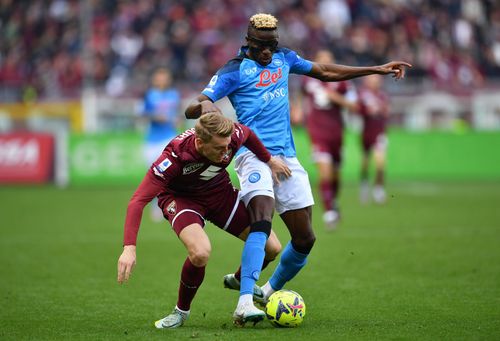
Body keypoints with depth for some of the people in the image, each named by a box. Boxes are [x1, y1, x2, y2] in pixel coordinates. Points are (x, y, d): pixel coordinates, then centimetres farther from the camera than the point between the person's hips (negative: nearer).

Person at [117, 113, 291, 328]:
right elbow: (138, 201, -39)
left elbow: (248, 134, 2)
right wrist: (129, 248, -49)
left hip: (220, 191, 5)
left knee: (271, 247, -6)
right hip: (181, 197, -5)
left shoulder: (232, 136, -26)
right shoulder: (174, 157, -38)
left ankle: (241, 281, 21)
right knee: (200, 252, -33)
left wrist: (269, 160, 16)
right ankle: (181, 311, -7)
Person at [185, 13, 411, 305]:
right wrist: (204, 106, -33)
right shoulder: (234, 70, -2)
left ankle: (270, 292, 26)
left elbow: (325, 72, 29)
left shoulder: (284, 58, 15)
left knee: (305, 238, 5)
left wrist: (377, 70, 28)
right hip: (253, 154, -7)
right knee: (262, 223, -29)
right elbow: (191, 109, -8)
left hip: (286, 156, 7)